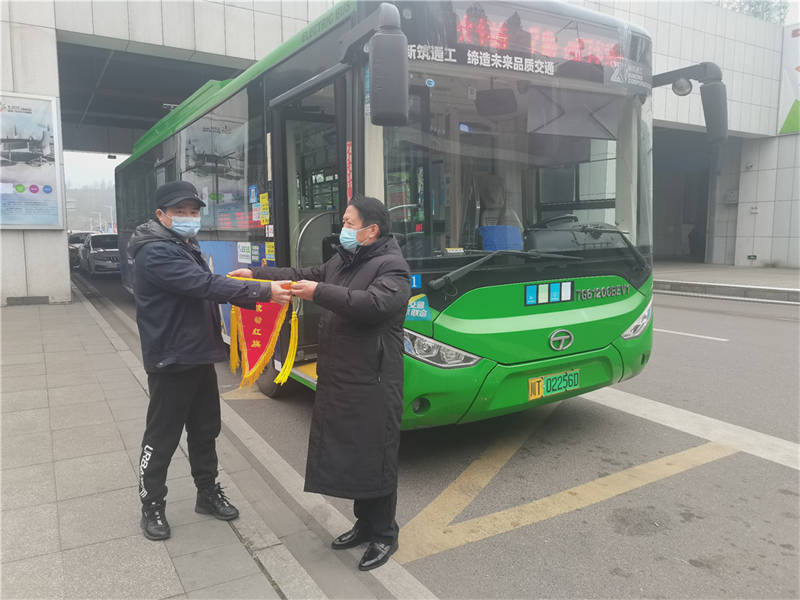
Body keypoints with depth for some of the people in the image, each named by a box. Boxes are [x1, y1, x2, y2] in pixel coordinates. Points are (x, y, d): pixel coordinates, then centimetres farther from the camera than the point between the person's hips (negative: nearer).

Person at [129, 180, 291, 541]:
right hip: (170, 362, -9)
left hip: (200, 358, 9)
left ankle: (208, 493, 33)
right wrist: (264, 291, -33)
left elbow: (205, 290, 13)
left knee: (205, 430, 18)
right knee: (161, 439, 5)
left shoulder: (187, 249, 14)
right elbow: (205, 285, -30)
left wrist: (249, 296, -3)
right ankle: (152, 506, 23)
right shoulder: (156, 253, -19)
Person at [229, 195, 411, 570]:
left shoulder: (391, 267, -12)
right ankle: (364, 524, 34)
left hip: (372, 384, -8)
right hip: (338, 380, 8)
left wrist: (319, 293, -27)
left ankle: (384, 535, 20)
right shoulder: (341, 261, 14)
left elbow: (375, 303, -29)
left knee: (375, 458, 2)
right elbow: (305, 276, 24)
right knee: (347, 454, 16)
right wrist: (256, 274, 20)